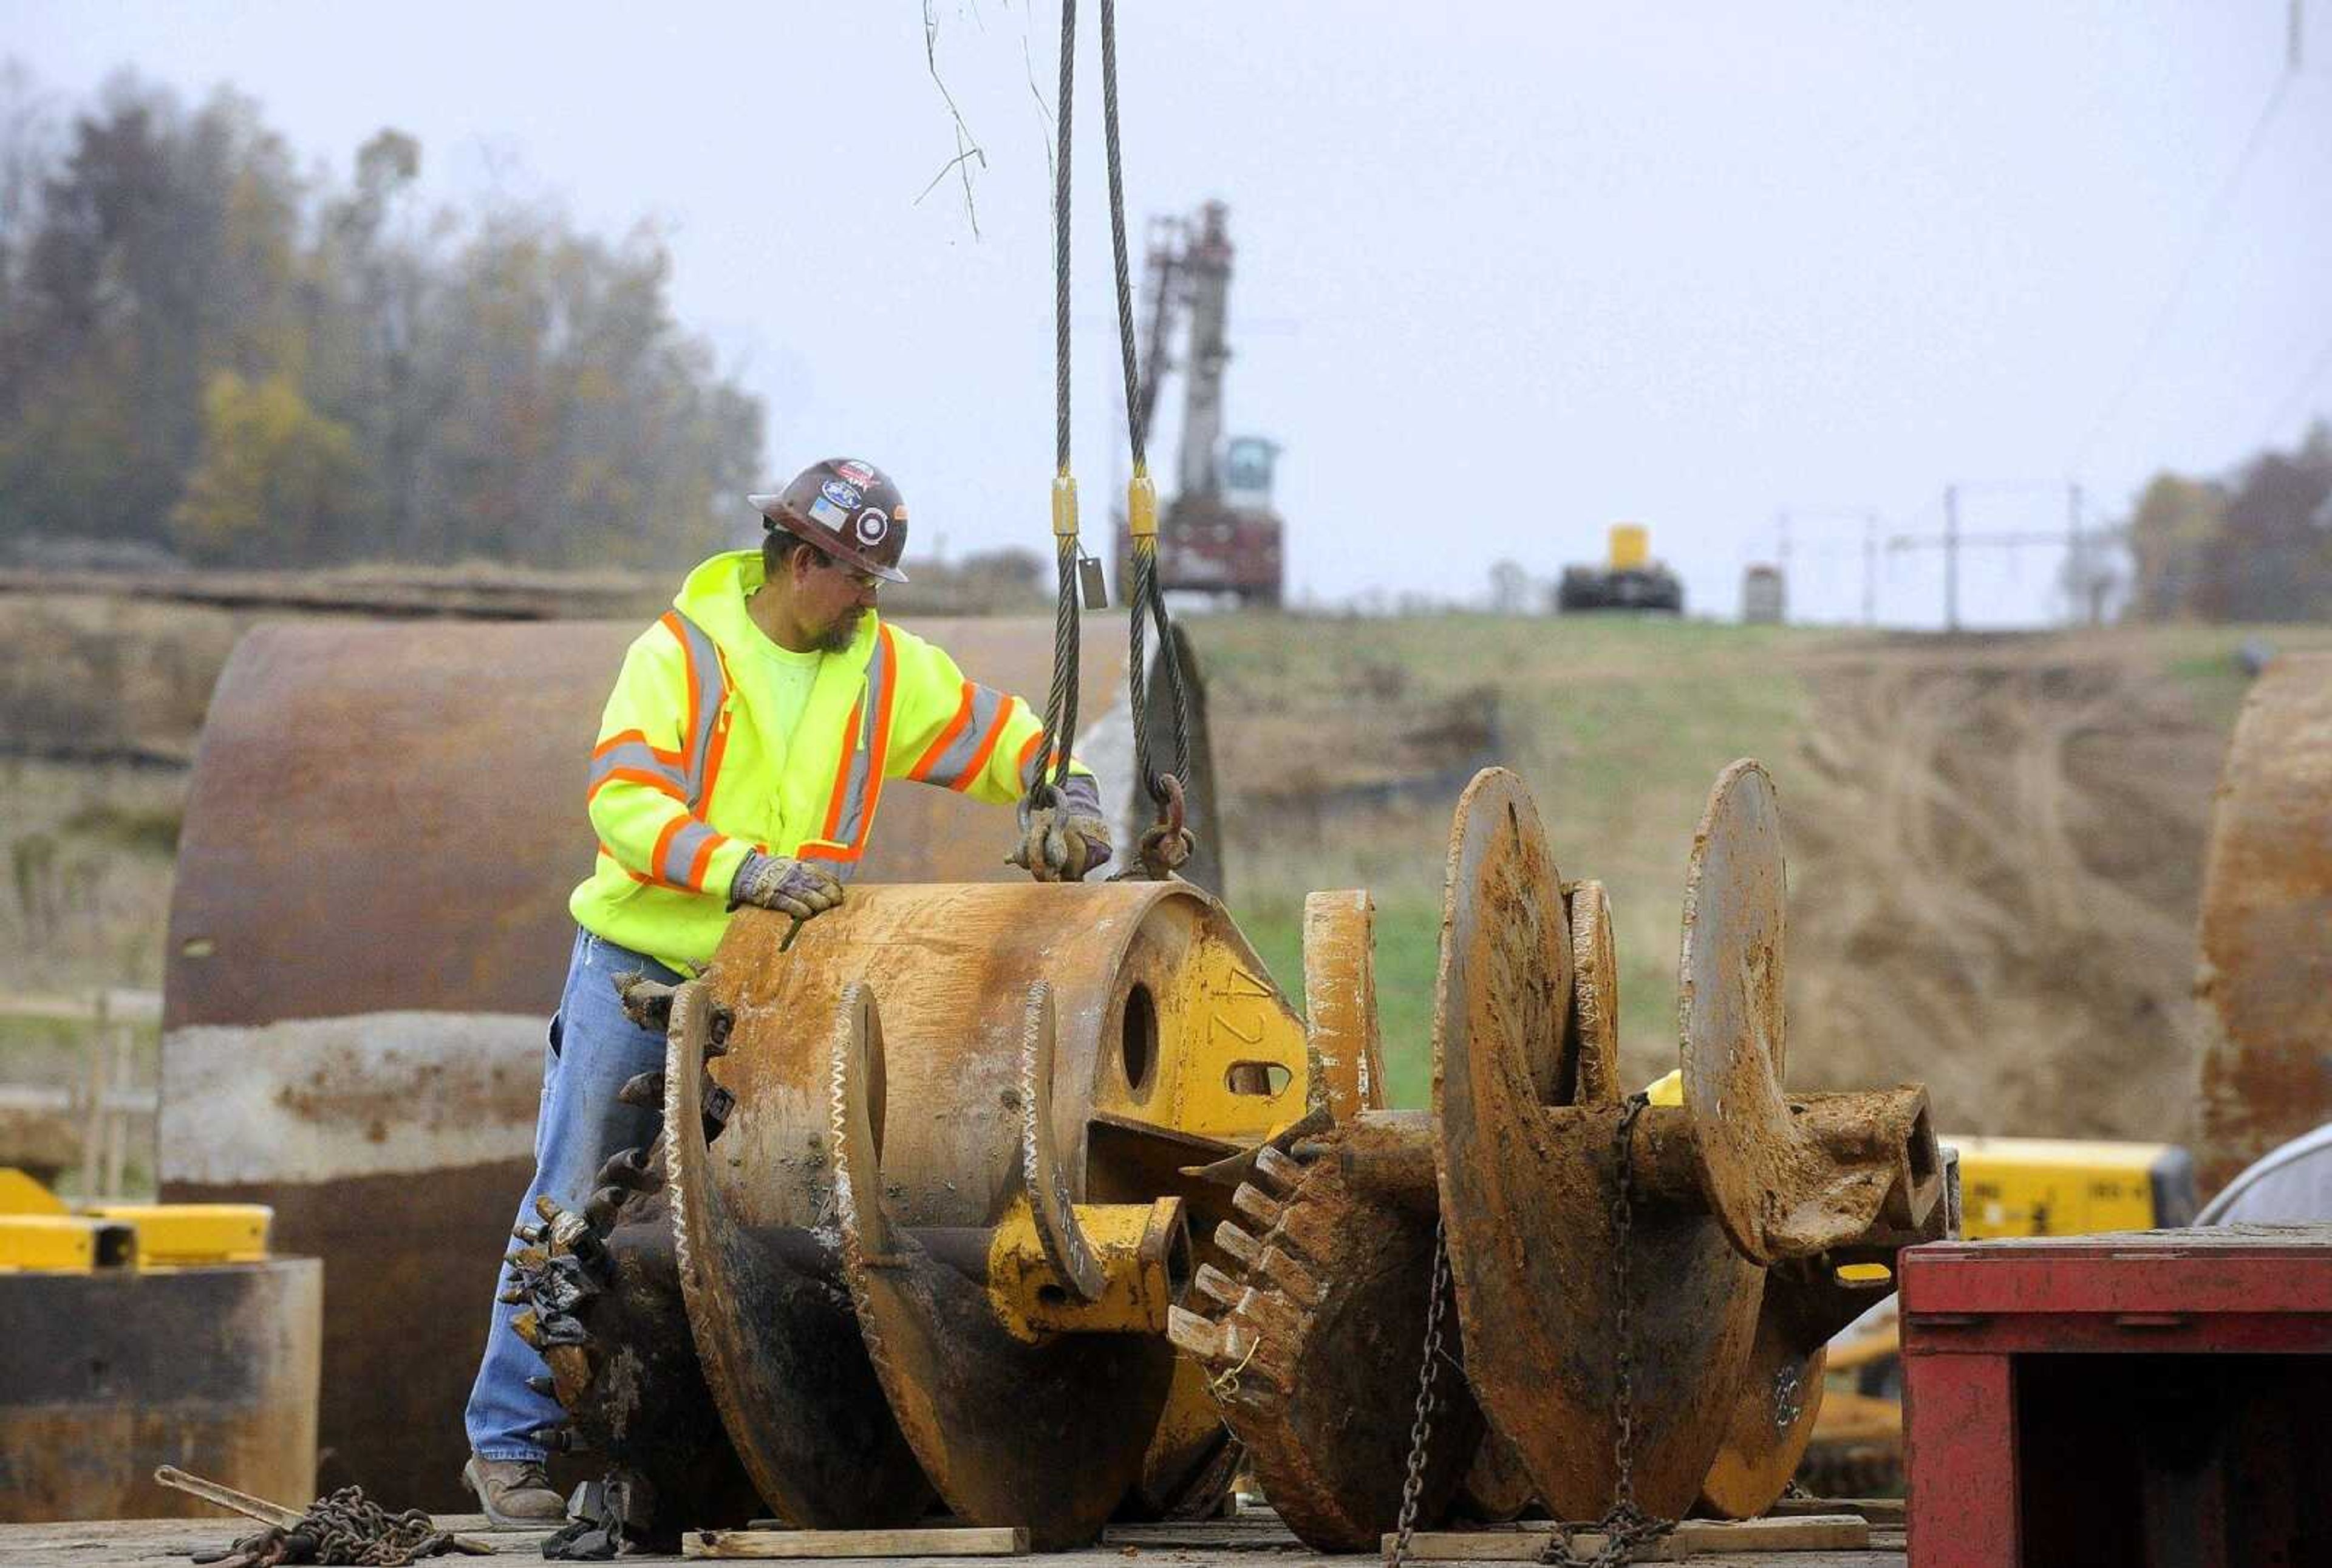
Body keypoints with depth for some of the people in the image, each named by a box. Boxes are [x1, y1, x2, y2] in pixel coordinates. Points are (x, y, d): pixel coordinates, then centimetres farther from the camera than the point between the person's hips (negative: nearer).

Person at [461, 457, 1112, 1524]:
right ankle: (509, 1442, 5)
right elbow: (623, 802, -23)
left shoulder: (887, 669, 2)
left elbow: (1010, 740, 7)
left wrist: (1065, 799, -15)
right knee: (576, 1207, -1)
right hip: (639, 966, -4)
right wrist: (748, 871, -35)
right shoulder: (680, 654, -12)